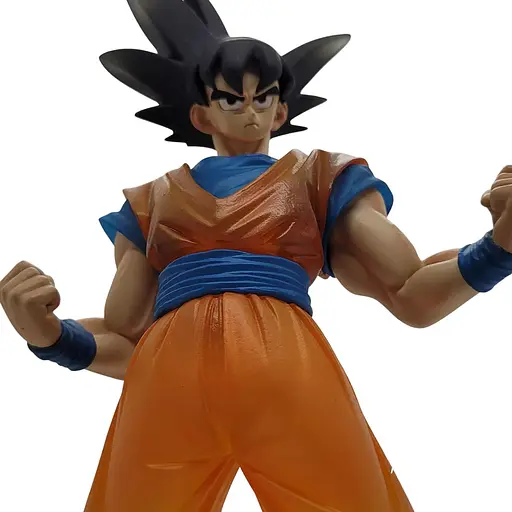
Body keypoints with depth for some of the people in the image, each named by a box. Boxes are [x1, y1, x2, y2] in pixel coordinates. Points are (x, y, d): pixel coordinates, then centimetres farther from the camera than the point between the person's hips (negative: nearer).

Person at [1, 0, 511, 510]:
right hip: (168, 386, 1)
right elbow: (126, 343, 18)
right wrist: (45, 331, -3)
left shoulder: (321, 178, 21)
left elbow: (410, 297, 12)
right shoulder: (153, 200, 23)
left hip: (291, 378, -1)